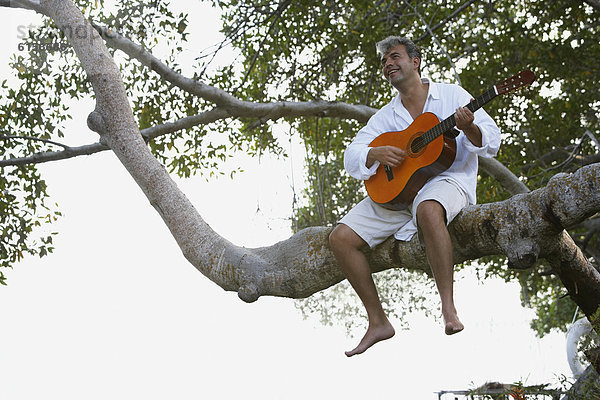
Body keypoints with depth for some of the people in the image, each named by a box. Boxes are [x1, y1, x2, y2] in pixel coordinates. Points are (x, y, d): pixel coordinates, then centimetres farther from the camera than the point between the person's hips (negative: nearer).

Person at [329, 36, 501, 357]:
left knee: (428, 209, -43)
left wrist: (469, 129, -23)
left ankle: (448, 309, -38)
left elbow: (491, 142, 0)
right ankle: (378, 322, -5)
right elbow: (351, 157, 11)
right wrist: (376, 154, -11)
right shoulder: (386, 116, 18)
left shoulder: (451, 95, 7)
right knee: (340, 237, -12)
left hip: (446, 178, -5)